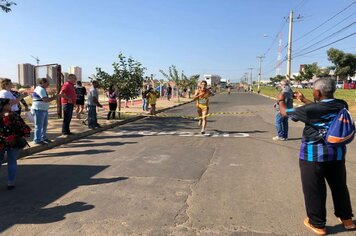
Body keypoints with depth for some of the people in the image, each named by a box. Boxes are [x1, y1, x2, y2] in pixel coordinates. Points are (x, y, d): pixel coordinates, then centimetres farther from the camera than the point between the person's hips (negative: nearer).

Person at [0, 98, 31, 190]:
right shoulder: (13, 116, -17)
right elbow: (23, 128, -13)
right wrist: (26, 132, 7)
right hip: (13, 142, -3)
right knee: (12, 162, 9)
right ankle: (10, 183, 14)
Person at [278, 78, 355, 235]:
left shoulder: (310, 109, -22)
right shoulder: (342, 105, -3)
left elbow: (284, 112, -9)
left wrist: (281, 100, 11)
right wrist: (304, 100, 23)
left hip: (314, 155, -6)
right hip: (337, 153, 6)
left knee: (314, 190, 9)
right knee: (339, 186, 22)